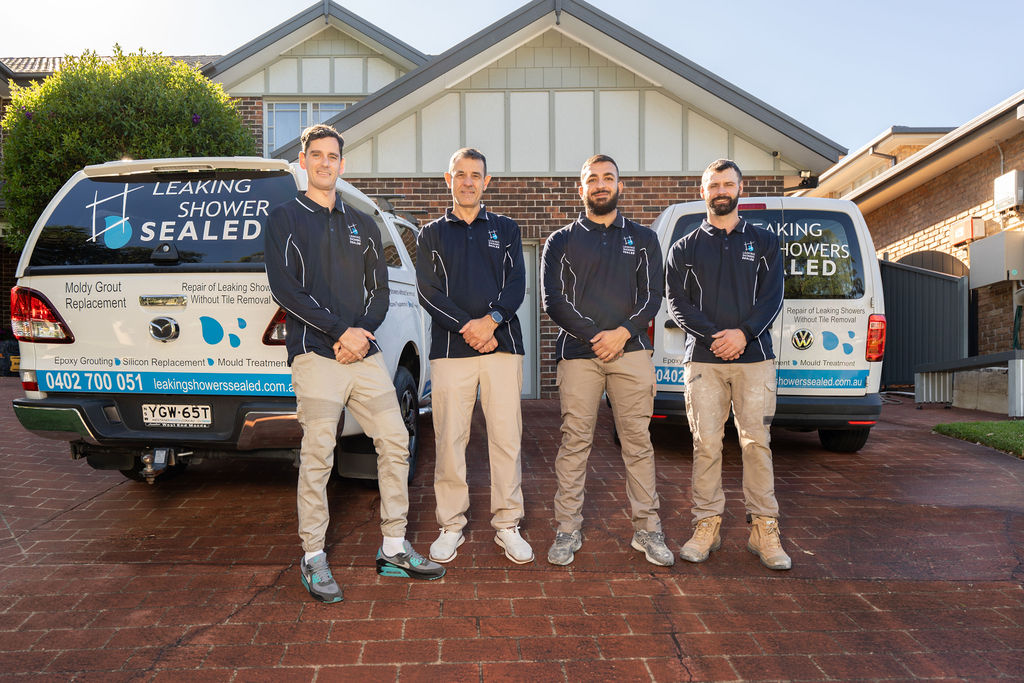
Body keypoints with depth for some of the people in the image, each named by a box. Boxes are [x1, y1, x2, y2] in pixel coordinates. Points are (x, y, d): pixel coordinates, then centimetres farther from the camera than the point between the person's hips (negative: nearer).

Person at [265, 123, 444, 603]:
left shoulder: (361, 225, 20)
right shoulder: (285, 219, 6)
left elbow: (379, 290, 15)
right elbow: (285, 289, -6)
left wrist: (362, 331, -4)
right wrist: (340, 331, -13)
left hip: (365, 353, 5)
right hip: (315, 354, -5)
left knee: (394, 443, 4)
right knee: (317, 458, -4)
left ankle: (393, 549, 16)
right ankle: (313, 558, 10)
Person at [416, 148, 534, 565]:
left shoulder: (506, 229, 16)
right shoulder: (432, 234, 14)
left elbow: (516, 284, 4)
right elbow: (428, 292, 2)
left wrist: (491, 320, -13)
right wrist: (466, 326, -12)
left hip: (502, 345, 1)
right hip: (450, 347, 0)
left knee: (506, 437, 0)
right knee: (449, 440, 1)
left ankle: (507, 525, 11)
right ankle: (451, 527, 14)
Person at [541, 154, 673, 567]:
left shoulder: (642, 239, 17)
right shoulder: (561, 242, 12)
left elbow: (652, 296, 7)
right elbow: (553, 301, 2)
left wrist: (623, 332, -10)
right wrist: (593, 336, -9)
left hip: (630, 351, 1)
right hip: (577, 353, -1)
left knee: (637, 442, 1)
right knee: (574, 442, -1)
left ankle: (647, 530, 10)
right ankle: (568, 530, 8)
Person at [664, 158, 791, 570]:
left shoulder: (763, 242, 15)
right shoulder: (684, 249, 13)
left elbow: (772, 297, 4)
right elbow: (677, 303, 3)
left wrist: (744, 332, -13)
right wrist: (714, 335, -12)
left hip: (754, 356, 0)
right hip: (702, 359, 0)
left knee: (756, 443, -1)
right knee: (706, 444, -1)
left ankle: (764, 530, 7)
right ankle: (707, 526, 8)